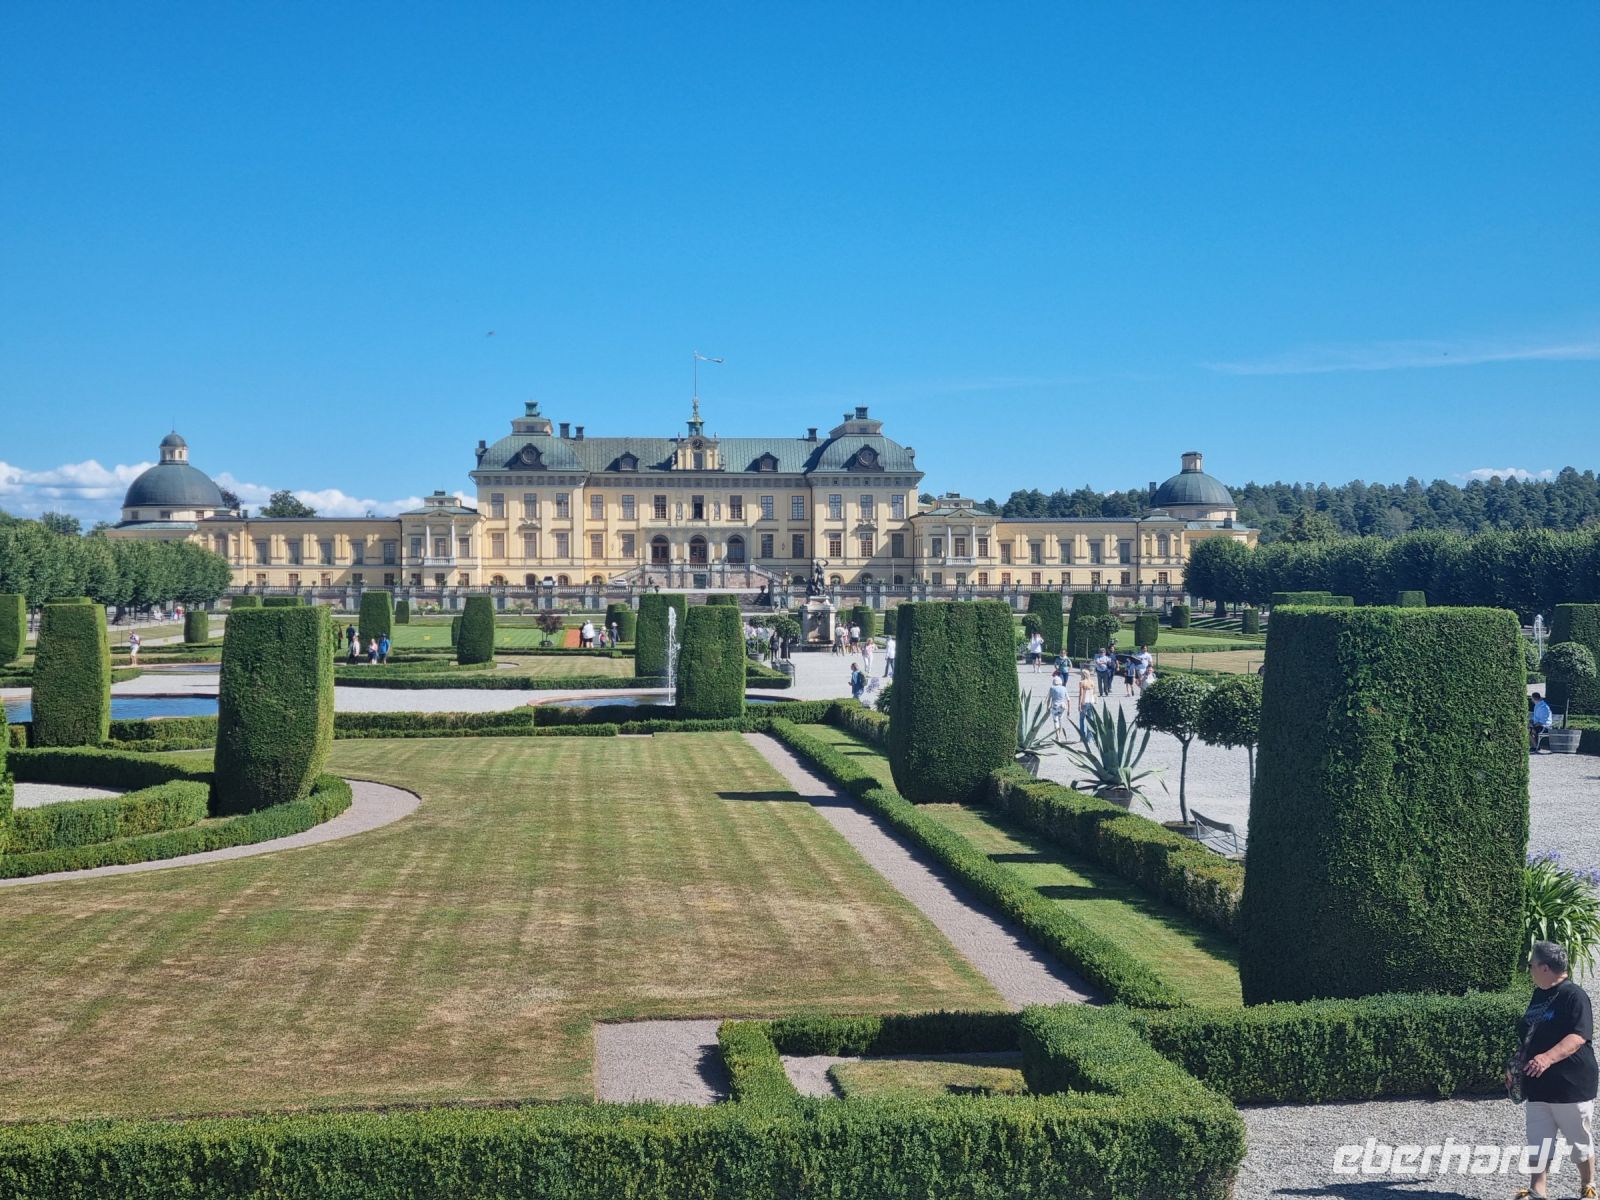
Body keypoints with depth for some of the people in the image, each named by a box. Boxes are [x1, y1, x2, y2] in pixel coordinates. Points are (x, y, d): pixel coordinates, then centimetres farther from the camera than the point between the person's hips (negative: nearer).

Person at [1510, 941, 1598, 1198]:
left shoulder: (1574, 996, -15)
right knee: (1538, 1144, 5)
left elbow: (1579, 1036, -27)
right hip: (1538, 1085, 7)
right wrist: (1515, 1067, 18)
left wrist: (1549, 1057, -39)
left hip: (1571, 1085, -7)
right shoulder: (1538, 996, 12)